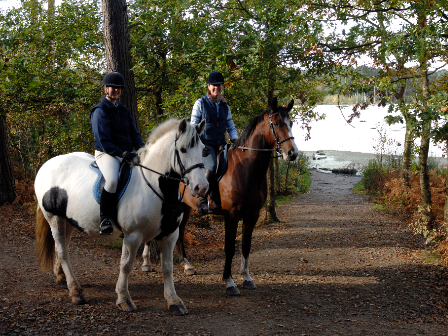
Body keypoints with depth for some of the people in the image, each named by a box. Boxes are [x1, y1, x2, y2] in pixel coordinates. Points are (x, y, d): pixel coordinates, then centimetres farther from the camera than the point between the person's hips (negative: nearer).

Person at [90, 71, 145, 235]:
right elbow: (103, 140, -14)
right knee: (112, 180, -37)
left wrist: (142, 147, -5)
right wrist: (123, 154, -24)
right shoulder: (100, 111, -4)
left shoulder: (124, 111, 19)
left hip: (127, 153, 8)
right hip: (106, 154, -8)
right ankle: (105, 219, -22)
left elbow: (134, 133, 17)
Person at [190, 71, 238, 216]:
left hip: (220, 144, 6)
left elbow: (230, 126, 19)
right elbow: (193, 125, 2)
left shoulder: (225, 106, 15)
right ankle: (202, 202, -20)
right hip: (205, 144, -5)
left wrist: (236, 140, 2)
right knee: (211, 168, -29)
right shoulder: (201, 103, 3)